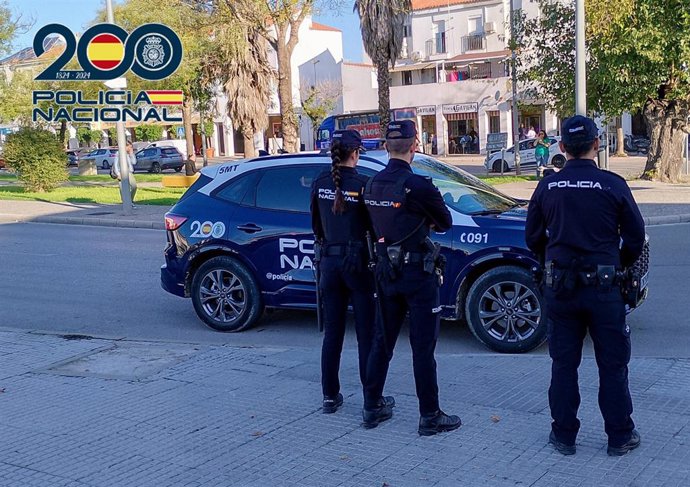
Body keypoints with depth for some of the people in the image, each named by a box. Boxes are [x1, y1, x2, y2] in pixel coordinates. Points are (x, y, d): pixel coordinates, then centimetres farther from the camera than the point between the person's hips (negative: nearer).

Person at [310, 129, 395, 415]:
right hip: (358, 262, -5)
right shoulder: (362, 184, -13)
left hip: (329, 261, 5)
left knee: (332, 332, 13)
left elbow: (316, 225, 10)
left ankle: (330, 396, 19)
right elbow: (375, 228, -9)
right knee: (367, 334, 4)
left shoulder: (320, 183, 1)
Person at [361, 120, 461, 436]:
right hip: (417, 273, -6)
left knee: (382, 341, 16)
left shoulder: (372, 185, 4)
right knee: (423, 346, 1)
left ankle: (372, 408, 24)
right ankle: (430, 416, 9)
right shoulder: (418, 186, -18)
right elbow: (445, 223, -5)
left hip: (386, 271, 7)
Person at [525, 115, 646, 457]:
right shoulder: (613, 185, -8)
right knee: (612, 365, 10)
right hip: (603, 286, -2)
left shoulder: (548, 186, -2)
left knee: (563, 364, 12)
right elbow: (635, 238, 0)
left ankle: (564, 435, 19)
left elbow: (533, 238, 6)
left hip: (559, 285, 2)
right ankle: (619, 437, 20)